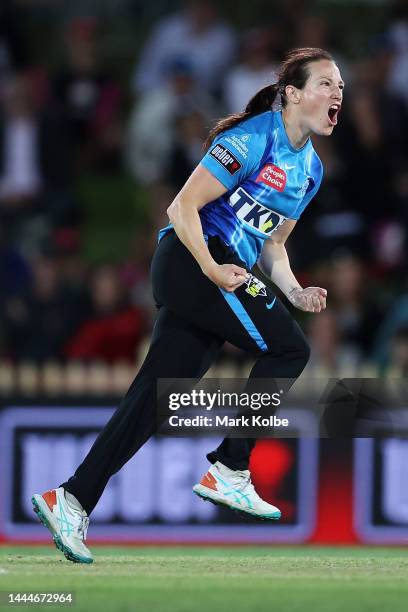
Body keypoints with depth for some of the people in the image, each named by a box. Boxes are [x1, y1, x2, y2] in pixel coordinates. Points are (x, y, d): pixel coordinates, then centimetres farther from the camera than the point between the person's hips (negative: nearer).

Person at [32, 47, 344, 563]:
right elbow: (183, 207, -14)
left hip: (224, 270, 9)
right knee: (288, 349, -11)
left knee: (154, 401, 2)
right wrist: (213, 270, -21)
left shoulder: (310, 168, 16)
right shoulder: (254, 139, -12)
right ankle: (228, 472, -7)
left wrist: (294, 292, 7)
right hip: (191, 258, -9)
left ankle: (71, 501, 1)